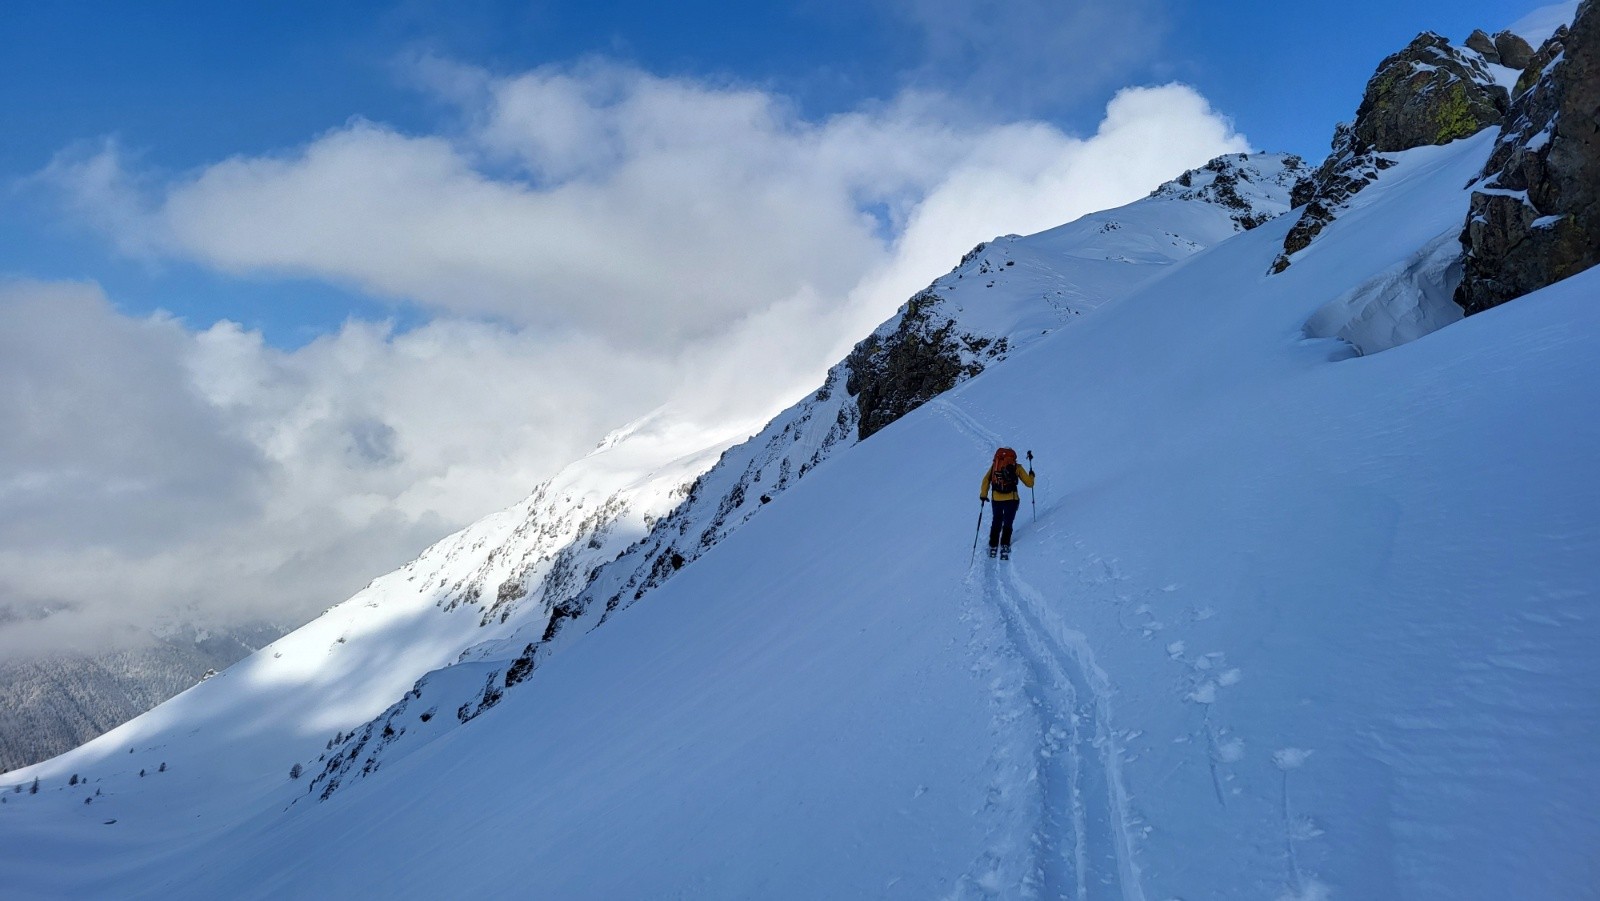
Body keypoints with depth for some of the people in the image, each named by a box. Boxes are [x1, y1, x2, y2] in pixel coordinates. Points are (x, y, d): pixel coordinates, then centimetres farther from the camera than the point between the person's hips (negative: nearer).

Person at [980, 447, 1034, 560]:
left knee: (996, 523, 18)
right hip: (1011, 499, -2)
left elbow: (986, 480, 5)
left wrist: (983, 495, 13)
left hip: (996, 499, 2)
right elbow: (1029, 483, 9)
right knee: (1007, 524, 5)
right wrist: (1031, 475, 30)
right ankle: (1004, 546, -10)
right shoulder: (1016, 467, 6)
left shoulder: (995, 465, 11)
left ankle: (993, 547, 20)